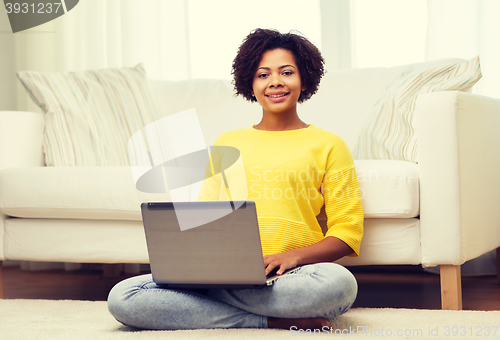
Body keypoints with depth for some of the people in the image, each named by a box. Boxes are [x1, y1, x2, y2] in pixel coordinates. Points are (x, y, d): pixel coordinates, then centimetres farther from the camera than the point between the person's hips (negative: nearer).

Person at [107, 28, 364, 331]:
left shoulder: (328, 145, 12)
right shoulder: (227, 143, 24)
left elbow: (347, 231, 5)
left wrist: (294, 256, -14)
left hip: (290, 277, -3)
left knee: (340, 283, -40)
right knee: (121, 298, -22)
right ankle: (275, 320, -20)